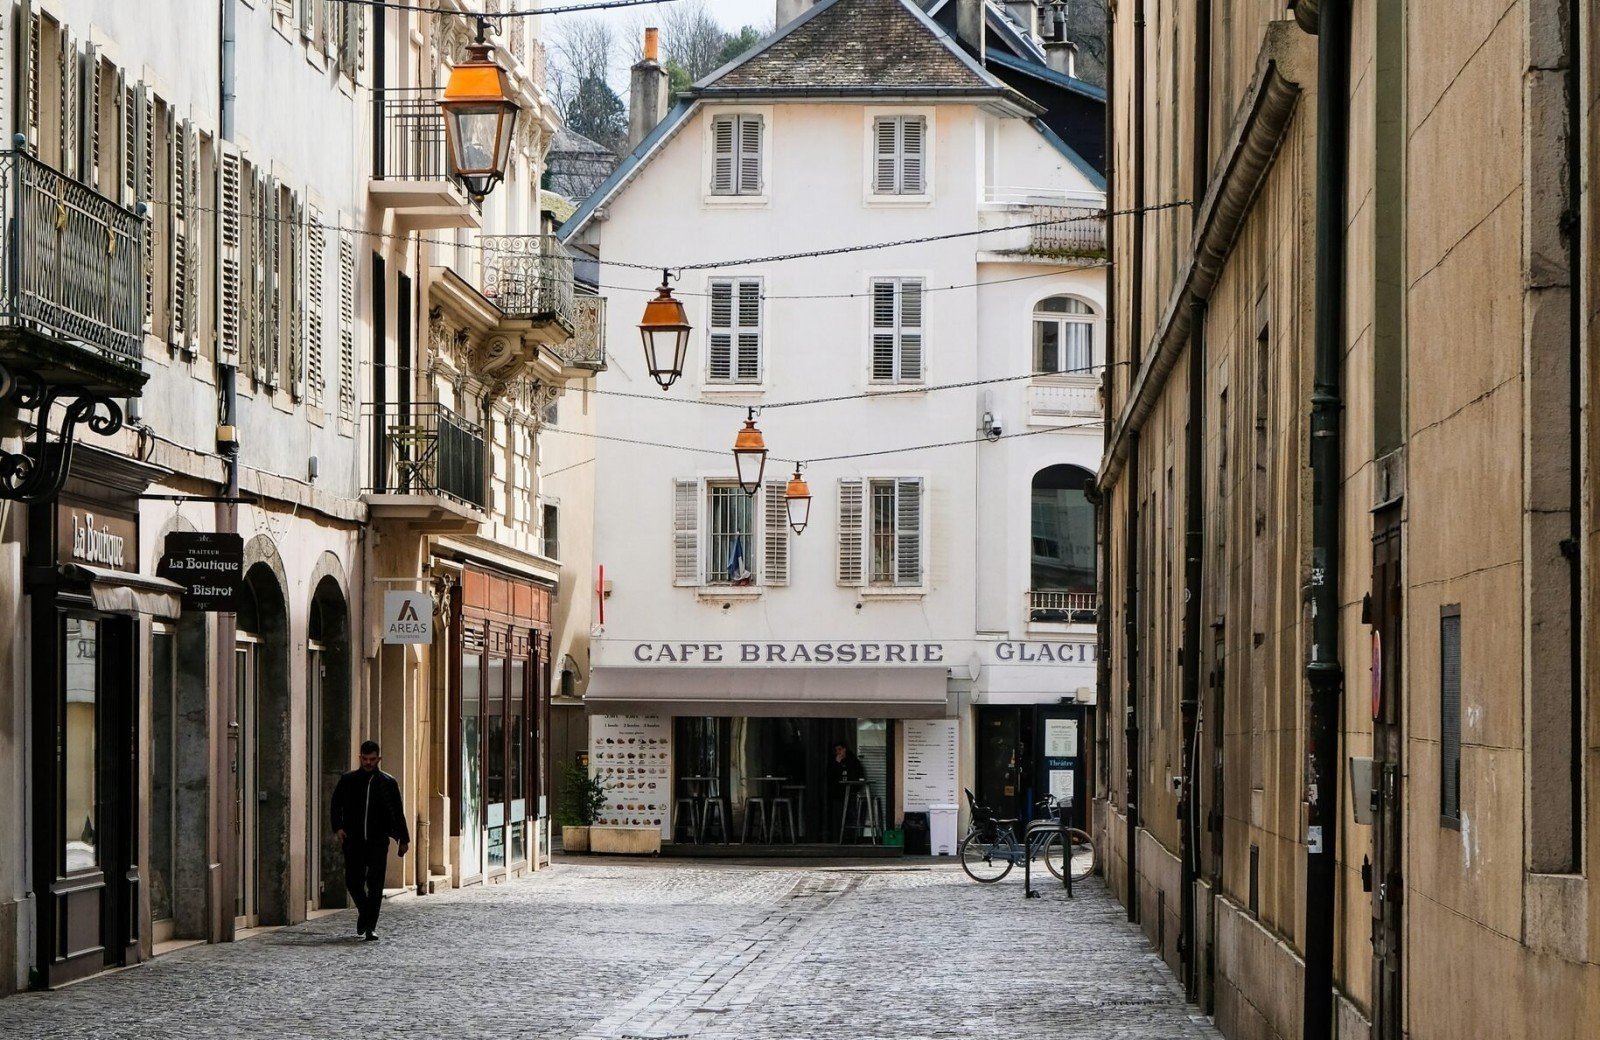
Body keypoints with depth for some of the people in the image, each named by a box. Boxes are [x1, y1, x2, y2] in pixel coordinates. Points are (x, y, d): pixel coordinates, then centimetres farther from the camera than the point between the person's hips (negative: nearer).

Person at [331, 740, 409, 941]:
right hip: (353, 840, 1)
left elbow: (398, 813, 11)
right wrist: (338, 827, -5)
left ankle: (370, 927, -5)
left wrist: (403, 839, 11)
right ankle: (364, 912, 31)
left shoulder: (388, 783, 5)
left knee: (375, 885, -8)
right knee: (353, 881, 4)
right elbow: (336, 805, 11)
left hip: (378, 841, -1)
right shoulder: (348, 780, 6)